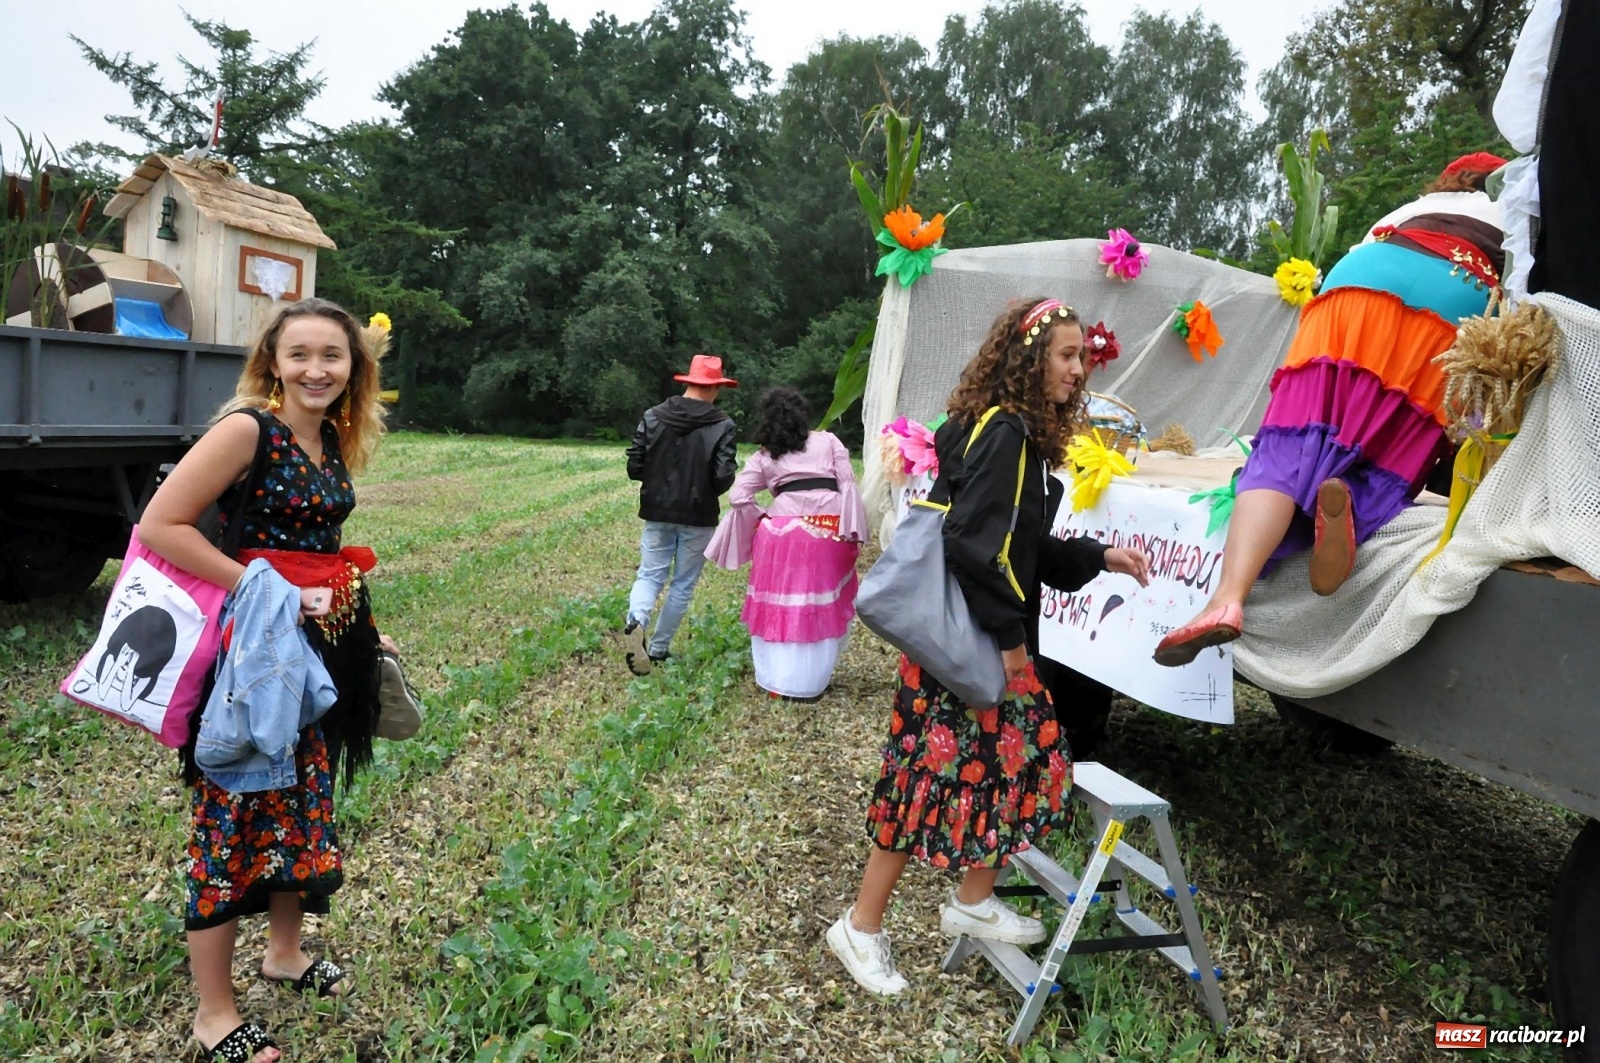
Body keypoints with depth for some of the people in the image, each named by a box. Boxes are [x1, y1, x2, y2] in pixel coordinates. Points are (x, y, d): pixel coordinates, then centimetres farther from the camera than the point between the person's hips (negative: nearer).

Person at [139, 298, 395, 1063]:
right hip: (259, 646, -7)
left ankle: (285, 952, 40)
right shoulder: (248, 428, -15)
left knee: (306, 801, 19)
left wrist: (361, 625, 16)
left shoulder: (334, 439, 8)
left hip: (325, 645, 8)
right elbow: (160, 526, -20)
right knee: (236, 815, 4)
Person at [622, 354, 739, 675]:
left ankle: (635, 621, -17)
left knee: (650, 575, 12)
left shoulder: (652, 417, -3)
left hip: (657, 512, 2)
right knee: (682, 585, 12)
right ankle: (658, 648, 18)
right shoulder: (722, 425, -11)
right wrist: (706, 489, 7)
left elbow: (634, 468, -3)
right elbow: (724, 477, -15)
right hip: (698, 517, -2)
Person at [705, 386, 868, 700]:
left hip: (782, 531, 0)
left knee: (780, 604, 9)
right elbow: (848, 485, 2)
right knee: (822, 606, 10)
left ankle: (777, 679, 14)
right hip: (829, 532, 0)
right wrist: (853, 532, 1)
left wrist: (762, 518, 15)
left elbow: (739, 497, 2)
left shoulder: (764, 456, 12)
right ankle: (809, 681, 15)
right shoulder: (829, 441, 11)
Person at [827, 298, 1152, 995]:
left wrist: (1099, 559, 18)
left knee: (1015, 757, 16)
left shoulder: (1021, 433, 13)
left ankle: (972, 902, 34)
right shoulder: (1002, 433, -18)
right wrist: (1007, 634, -19)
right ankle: (861, 927, 13)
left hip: (992, 638, 10)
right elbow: (974, 543, -25)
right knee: (939, 773, -2)